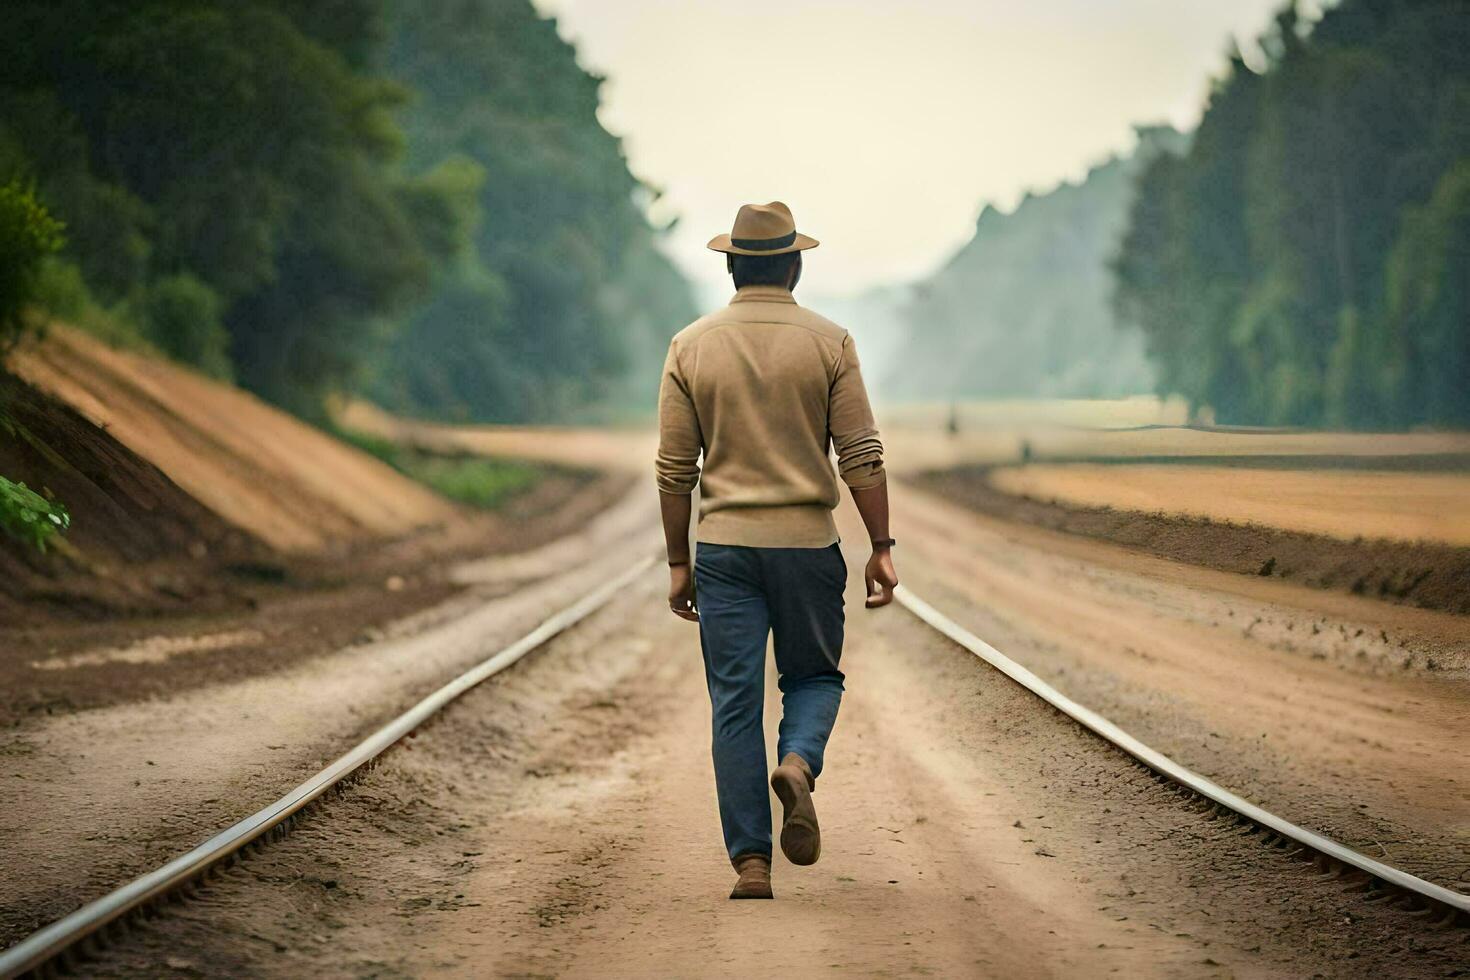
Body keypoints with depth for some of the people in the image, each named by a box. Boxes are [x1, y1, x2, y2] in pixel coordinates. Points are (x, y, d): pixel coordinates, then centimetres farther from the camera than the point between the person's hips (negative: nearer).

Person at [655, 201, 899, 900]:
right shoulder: (828, 343, -1)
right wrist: (881, 547, 1)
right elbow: (861, 456, -5)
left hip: (723, 546, 1)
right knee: (814, 676, 17)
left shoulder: (692, 346, 2)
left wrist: (678, 563, 8)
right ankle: (799, 764, -15)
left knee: (735, 703, 4)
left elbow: (674, 468, 2)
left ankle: (751, 862, 0)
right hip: (807, 543, -1)